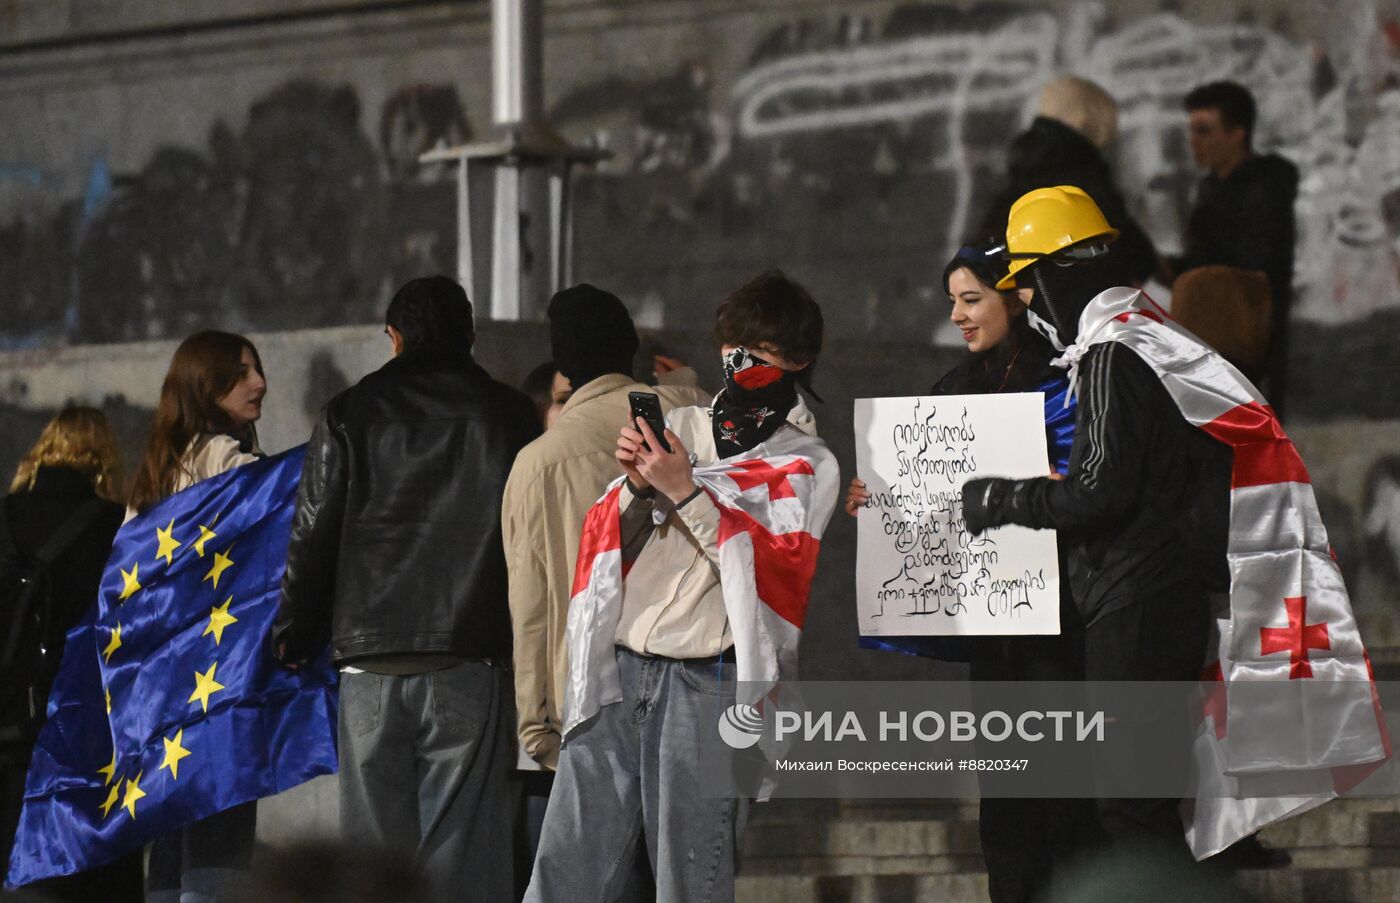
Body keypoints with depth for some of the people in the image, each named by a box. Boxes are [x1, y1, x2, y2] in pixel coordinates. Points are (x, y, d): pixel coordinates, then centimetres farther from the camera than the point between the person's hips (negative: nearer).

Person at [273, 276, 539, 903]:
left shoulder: (349, 414, 5)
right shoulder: (509, 416, 5)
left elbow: (311, 538, 6)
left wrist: (293, 639, 17)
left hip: (369, 665, 1)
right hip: (471, 663, -1)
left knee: (373, 848, 5)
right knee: (463, 850, -1)